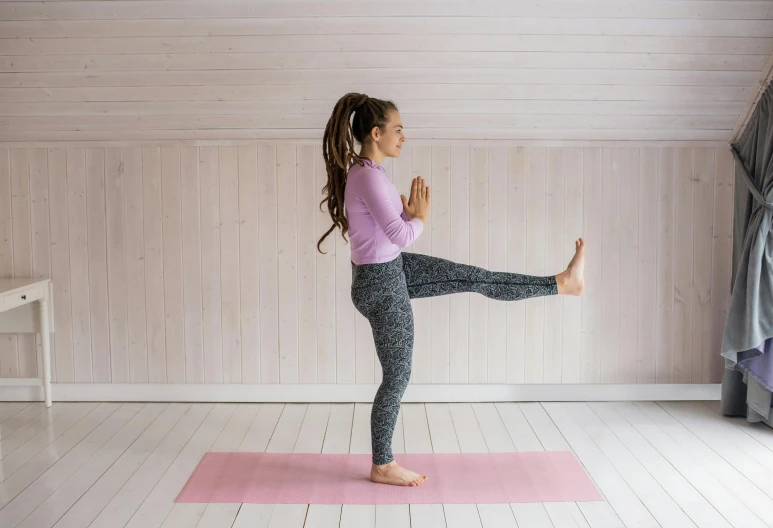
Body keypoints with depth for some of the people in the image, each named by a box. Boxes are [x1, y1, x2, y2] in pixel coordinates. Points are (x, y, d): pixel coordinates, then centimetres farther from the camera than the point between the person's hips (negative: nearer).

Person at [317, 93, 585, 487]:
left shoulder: (363, 171, 5)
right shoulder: (369, 176, -25)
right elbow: (402, 235, -26)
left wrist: (409, 210, -2)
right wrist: (421, 217, -6)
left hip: (393, 268, 10)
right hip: (380, 285, -10)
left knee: (476, 278, 13)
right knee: (397, 376, 4)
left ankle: (562, 282, 25)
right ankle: (382, 466, 20)